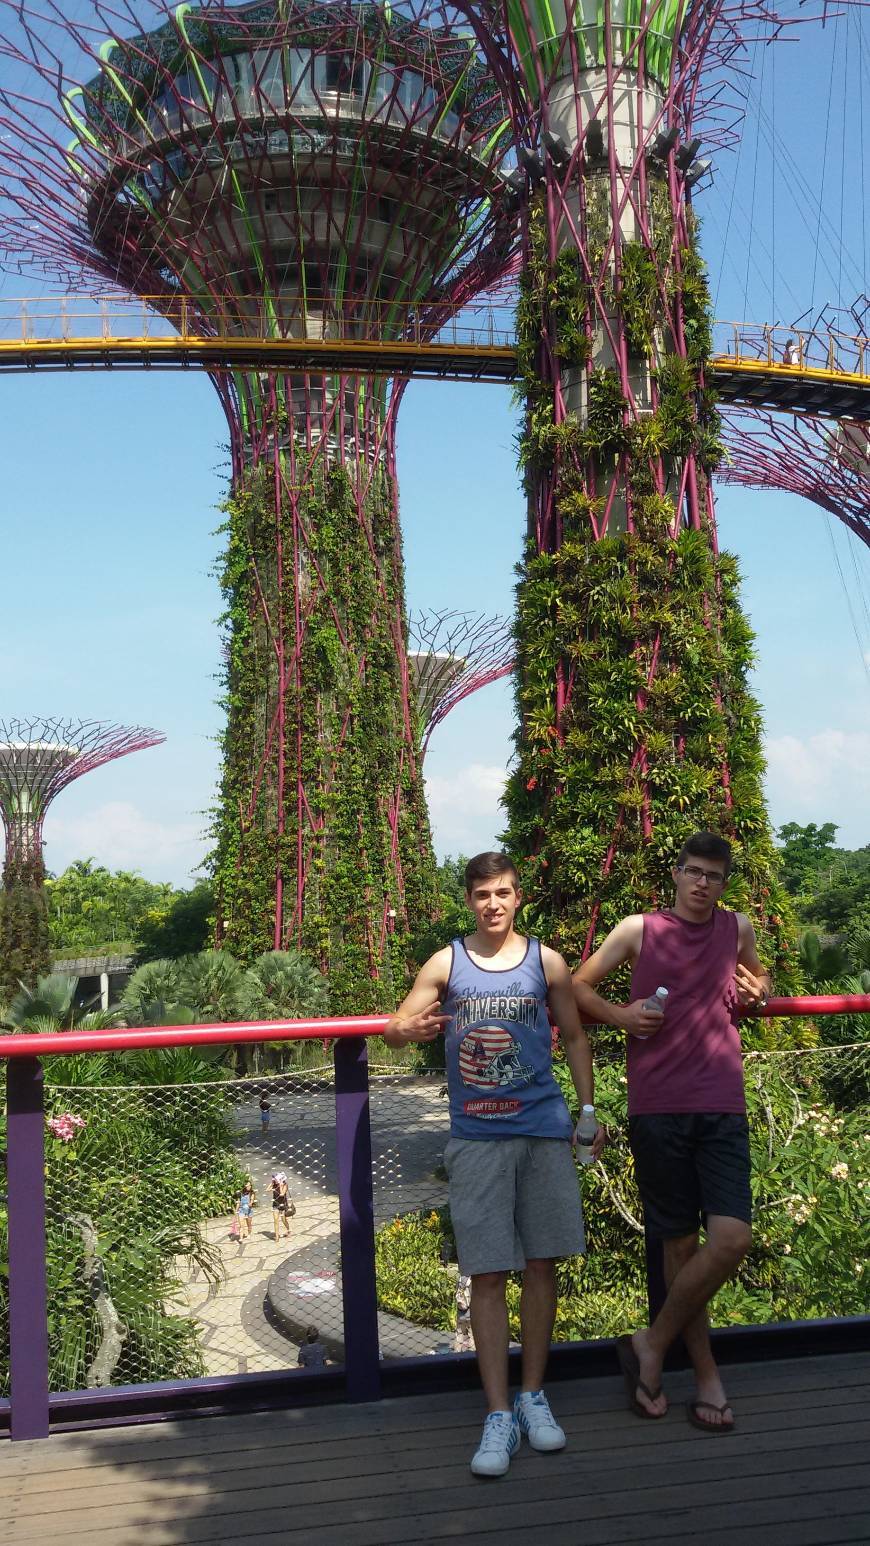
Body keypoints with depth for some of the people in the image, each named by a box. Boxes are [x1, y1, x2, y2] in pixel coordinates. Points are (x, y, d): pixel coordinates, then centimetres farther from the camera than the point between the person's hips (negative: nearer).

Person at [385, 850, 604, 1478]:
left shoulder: (546, 962, 5)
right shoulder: (446, 964, 3)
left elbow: (574, 1036, 14)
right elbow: (396, 1027, 5)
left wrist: (588, 1108, 8)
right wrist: (408, 1030, -19)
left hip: (544, 1131, 1)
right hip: (477, 1137, -1)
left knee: (542, 1264, 8)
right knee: (488, 1274, -1)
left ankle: (534, 1395, 23)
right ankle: (499, 1414, 7)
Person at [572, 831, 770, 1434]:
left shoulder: (738, 928, 11)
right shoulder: (638, 929, 4)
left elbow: (758, 979, 31)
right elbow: (579, 986, 12)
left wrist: (758, 991, 7)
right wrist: (621, 1015, -7)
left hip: (722, 1110, 2)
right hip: (657, 1111, -2)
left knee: (731, 1238, -13)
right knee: (681, 1244, 5)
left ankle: (652, 1344, 7)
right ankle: (707, 1378, 22)